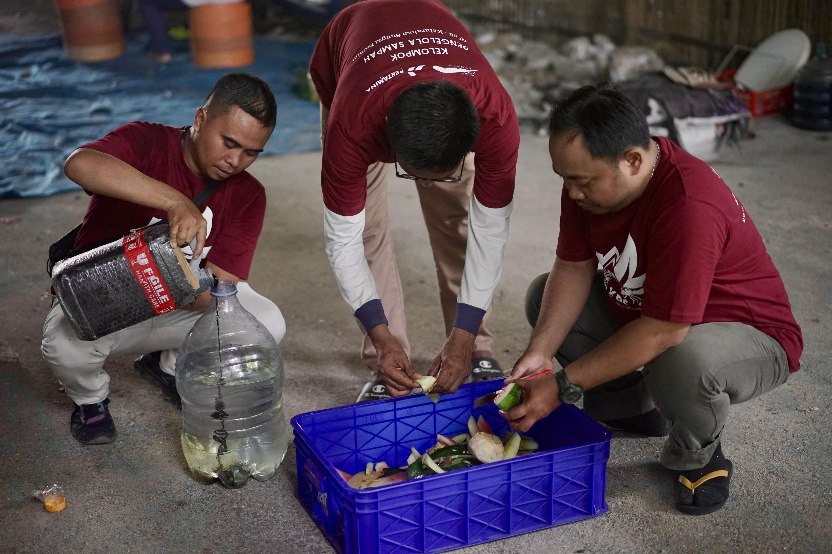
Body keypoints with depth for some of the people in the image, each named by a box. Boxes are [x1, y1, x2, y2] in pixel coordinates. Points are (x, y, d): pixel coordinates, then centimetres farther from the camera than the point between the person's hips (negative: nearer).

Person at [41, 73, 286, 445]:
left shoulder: (248, 195, -9)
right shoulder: (147, 143, -19)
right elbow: (79, 164, -43)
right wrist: (176, 202, -51)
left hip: (181, 304, 4)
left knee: (267, 324, -20)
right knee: (65, 344, -36)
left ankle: (169, 365, 11)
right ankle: (90, 397, 4)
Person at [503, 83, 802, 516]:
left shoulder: (689, 207, -38)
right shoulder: (589, 175, -12)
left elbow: (662, 332, -36)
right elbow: (573, 268, -8)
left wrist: (562, 387, -31)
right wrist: (539, 352, -22)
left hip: (748, 334, -8)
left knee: (685, 363, -41)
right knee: (544, 296, 0)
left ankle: (698, 455, -5)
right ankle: (630, 410, 11)